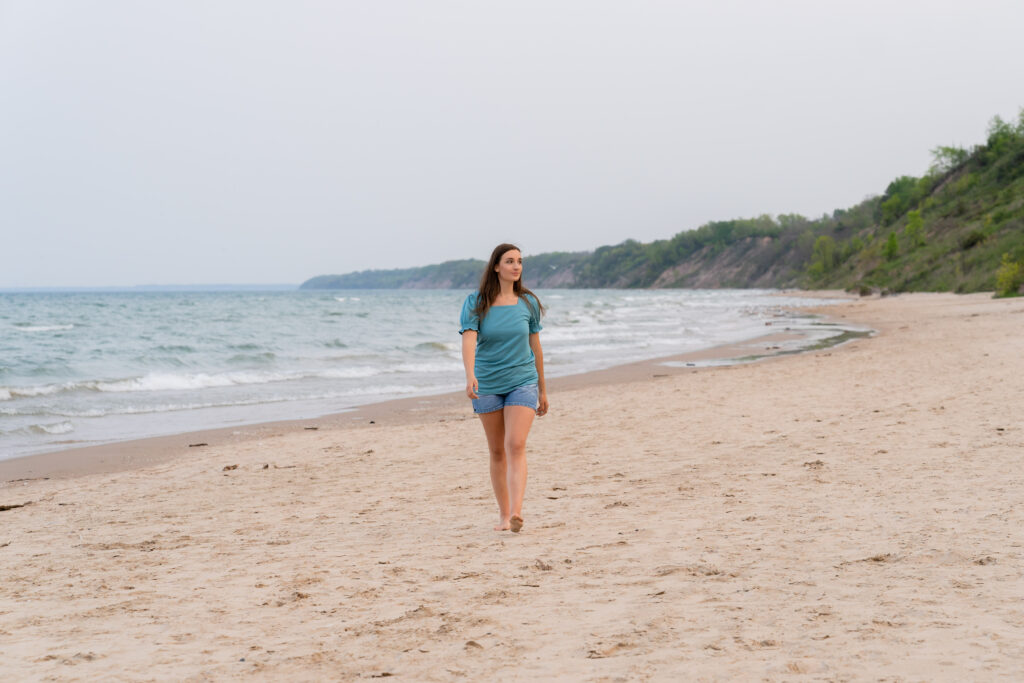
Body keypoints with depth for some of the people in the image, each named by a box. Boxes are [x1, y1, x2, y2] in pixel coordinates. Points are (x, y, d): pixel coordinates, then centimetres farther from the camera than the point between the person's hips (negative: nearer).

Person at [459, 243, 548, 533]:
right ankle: (503, 514, 20)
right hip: (487, 386, 0)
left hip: (522, 382, 0)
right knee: (497, 452, 8)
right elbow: (468, 340, -18)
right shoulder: (476, 303, -5)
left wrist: (543, 389, 14)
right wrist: (470, 376, -36)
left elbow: (535, 346, 10)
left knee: (516, 446, -16)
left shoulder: (528, 302, 2)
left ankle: (516, 512, -26)